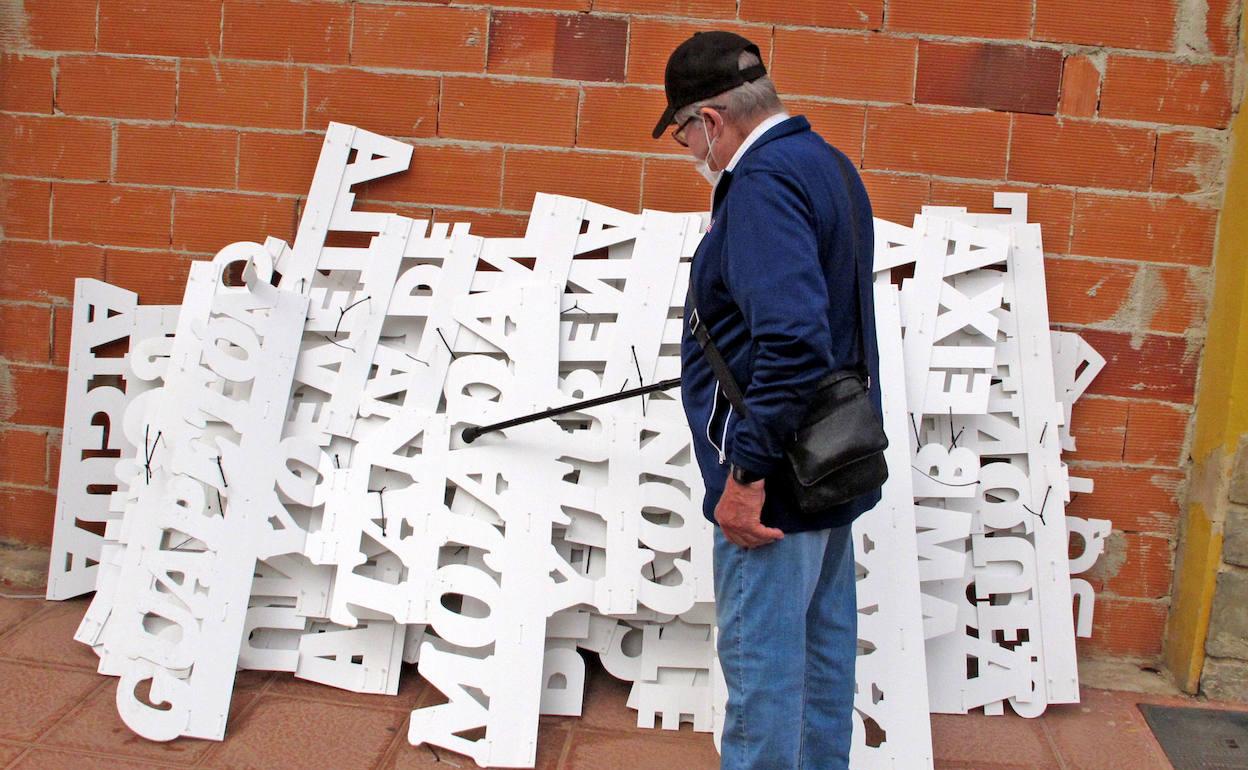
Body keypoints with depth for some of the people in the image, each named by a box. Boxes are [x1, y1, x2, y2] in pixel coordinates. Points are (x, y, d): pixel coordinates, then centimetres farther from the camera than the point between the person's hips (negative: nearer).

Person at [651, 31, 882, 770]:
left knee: (761, 660, -1)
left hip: (775, 480, -10)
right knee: (823, 639, 20)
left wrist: (748, 470, -27)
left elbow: (793, 339, -32)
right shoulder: (829, 165, 12)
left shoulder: (764, 183, -20)